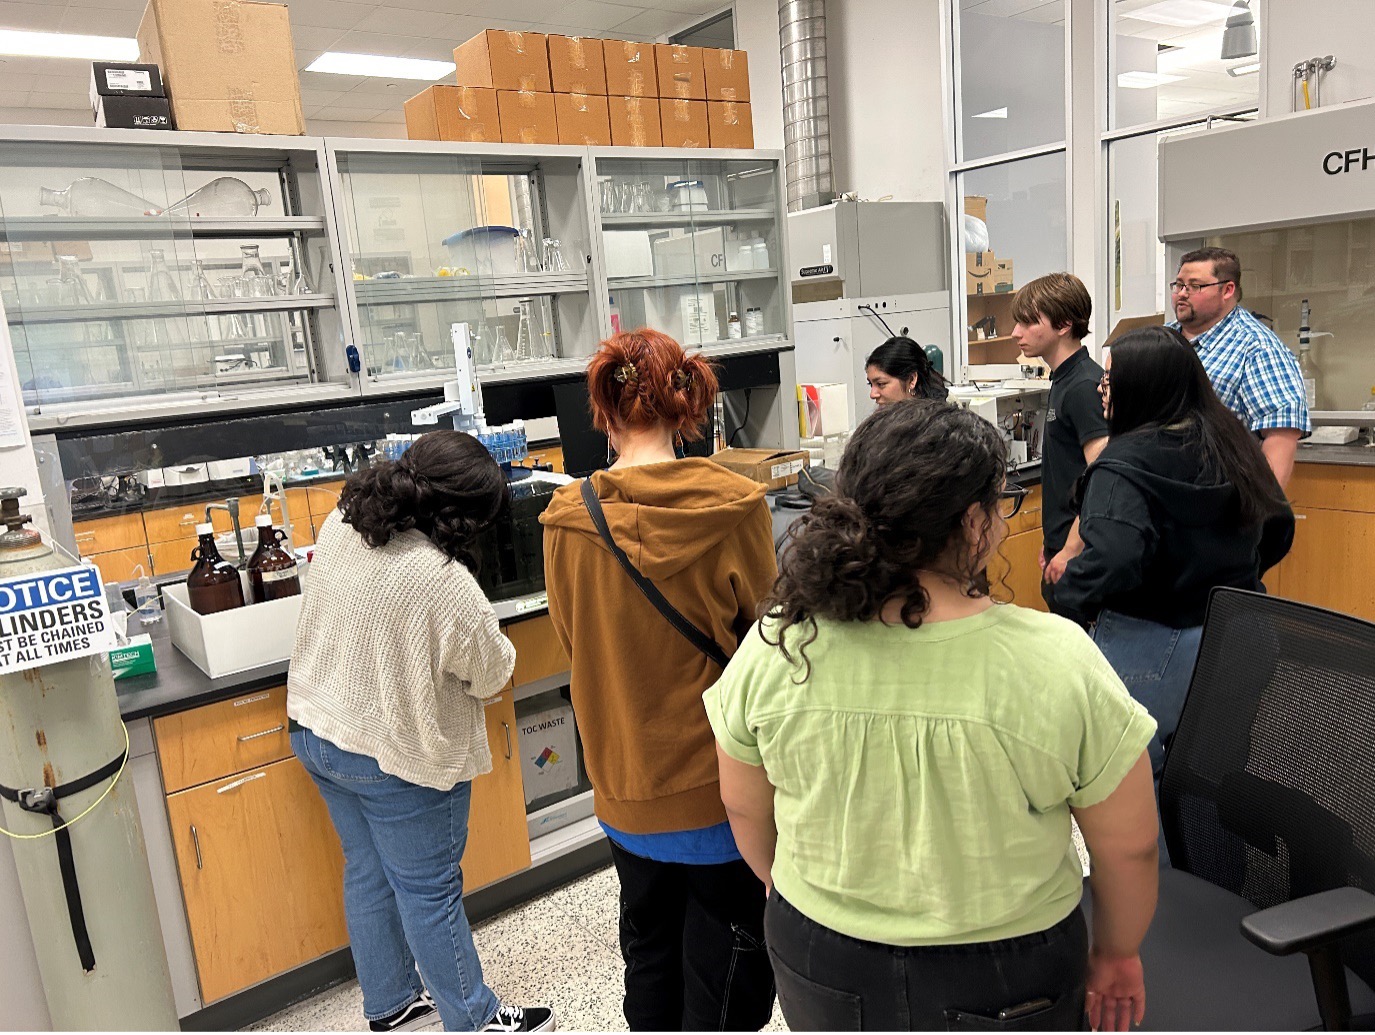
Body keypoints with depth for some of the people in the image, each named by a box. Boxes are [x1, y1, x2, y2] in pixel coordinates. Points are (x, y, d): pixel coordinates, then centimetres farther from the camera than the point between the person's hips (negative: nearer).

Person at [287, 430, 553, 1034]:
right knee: (429, 891, 9)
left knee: (367, 871, 23)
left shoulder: (341, 524, -8)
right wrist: (497, 652, 4)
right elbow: (492, 674, -15)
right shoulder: (446, 582, -30)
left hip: (314, 730, 8)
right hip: (394, 757, -8)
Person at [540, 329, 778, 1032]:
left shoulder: (566, 521, -10)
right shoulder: (734, 507, -18)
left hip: (625, 784, 3)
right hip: (721, 784, -3)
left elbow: (571, 642, 4)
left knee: (650, 959, 26)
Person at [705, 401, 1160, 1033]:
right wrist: (1117, 954, 8)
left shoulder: (773, 648, -18)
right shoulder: (1060, 664, -24)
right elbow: (1129, 845, -11)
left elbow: (746, 810, -3)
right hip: (1000, 981, -1)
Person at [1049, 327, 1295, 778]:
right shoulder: (1232, 441, 6)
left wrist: (1065, 596, -16)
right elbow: (1277, 527, 16)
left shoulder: (1124, 464, -20)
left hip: (1150, 645, -8)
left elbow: (1111, 560, -33)